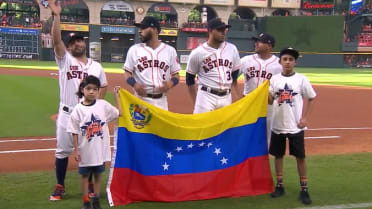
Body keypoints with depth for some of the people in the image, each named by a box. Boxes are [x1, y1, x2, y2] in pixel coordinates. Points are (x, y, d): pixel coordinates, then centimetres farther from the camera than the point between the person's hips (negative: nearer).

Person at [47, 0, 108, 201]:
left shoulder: (96, 66, 10)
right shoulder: (65, 60, 2)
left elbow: (103, 86, 20)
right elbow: (56, 40, -12)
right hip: (67, 113, -2)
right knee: (62, 150, 5)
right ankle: (60, 186, 17)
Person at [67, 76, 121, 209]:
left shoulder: (103, 105, -2)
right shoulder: (78, 109, -8)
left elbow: (119, 113, 6)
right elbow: (74, 132, -5)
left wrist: (116, 95, 6)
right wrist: (76, 150, -6)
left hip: (100, 149, 2)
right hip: (85, 150, -2)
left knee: (98, 174, 14)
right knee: (85, 175, 11)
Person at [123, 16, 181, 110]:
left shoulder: (170, 50, 6)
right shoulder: (134, 49, 5)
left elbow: (176, 75, 10)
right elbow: (127, 73, 7)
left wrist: (170, 83, -14)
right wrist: (135, 84, -14)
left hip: (161, 101, 1)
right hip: (141, 99, -1)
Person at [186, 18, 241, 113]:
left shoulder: (232, 49, 5)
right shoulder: (197, 52, -5)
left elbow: (235, 75, 14)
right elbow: (190, 79, 3)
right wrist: (196, 103, 2)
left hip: (226, 97, 4)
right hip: (206, 97, -4)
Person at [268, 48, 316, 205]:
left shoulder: (301, 79, -4)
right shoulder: (274, 79, 2)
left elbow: (311, 99, 3)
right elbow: (270, 101, 5)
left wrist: (305, 118, -5)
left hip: (296, 126, -2)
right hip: (278, 125, 3)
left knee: (300, 157, 2)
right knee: (278, 155, 10)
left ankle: (304, 189, 11)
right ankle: (279, 185, 23)